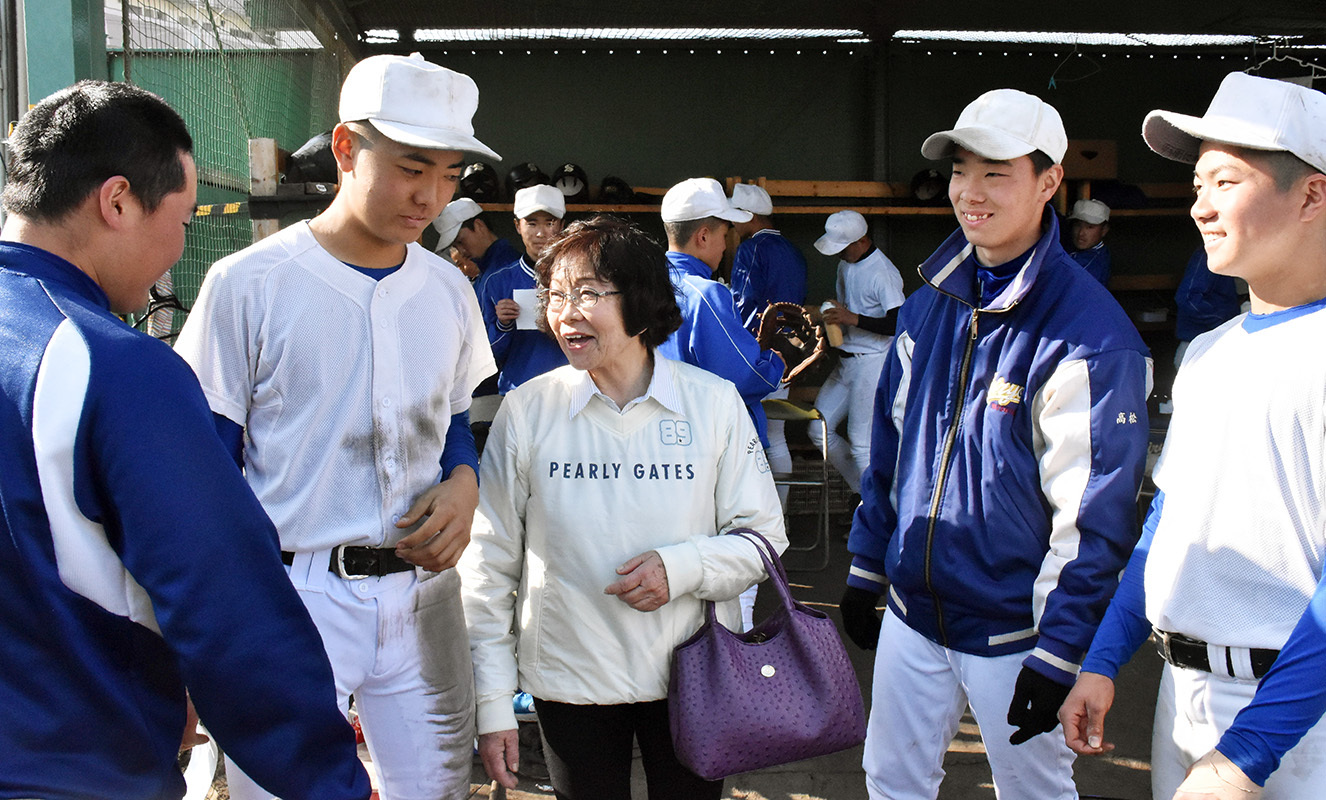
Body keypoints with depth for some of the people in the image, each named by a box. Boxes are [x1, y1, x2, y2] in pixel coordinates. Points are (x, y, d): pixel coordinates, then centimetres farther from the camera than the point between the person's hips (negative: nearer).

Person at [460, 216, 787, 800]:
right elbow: (489, 561, -1)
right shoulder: (527, 411, -6)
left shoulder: (713, 402, -5)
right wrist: (491, 701, -2)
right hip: (569, 681, 0)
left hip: (691, 679, 1)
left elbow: (764, 537, 1)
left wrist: (682, 567, -18)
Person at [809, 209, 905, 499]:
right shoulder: (846, 264, 11)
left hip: (873, 364, -9)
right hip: (845, 363, 9)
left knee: (861, 442, -7)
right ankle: (860, 490, 22)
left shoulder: (883, 273, -18)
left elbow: (899, 324, -24)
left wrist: (853, 319, -28)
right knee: (818, 430, 9)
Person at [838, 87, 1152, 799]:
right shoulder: (928, 305, 3)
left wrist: (1058, 652, -17)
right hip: (911, 612, 6)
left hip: (1013, 630, -5)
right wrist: (864, 568, 12)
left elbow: (1093, 512, -17)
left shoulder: (1091, 334, -17)